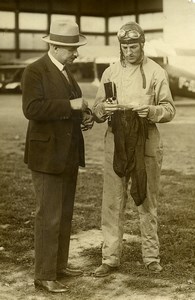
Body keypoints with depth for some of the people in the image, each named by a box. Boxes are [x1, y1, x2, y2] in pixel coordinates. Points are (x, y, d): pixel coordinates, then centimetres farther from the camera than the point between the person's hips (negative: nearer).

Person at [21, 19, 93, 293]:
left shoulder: (64, 71, 15)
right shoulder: (35, 71, -12)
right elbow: (32, 108, -25)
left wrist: (84, 117, 5)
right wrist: (71, 105, -25)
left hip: (68, 155, 9)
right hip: (47, 155, -8)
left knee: (65, 214, 14)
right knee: (49, 217, -5)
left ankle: (60, 265, 25)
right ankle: (44, 276, 4)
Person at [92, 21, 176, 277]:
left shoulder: (156, 73, 1)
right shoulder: (110, 72, 9)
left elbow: (169, 109, 0)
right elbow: (97, 111, 10)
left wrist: (150, 110, -20)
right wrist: (104, 109, -13)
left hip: (146, 143, -2)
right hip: (116, 142, 2)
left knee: (147, 200, 7)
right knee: (112, 202, 1)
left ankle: (151, 257, 18)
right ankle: (110, 258, 9)